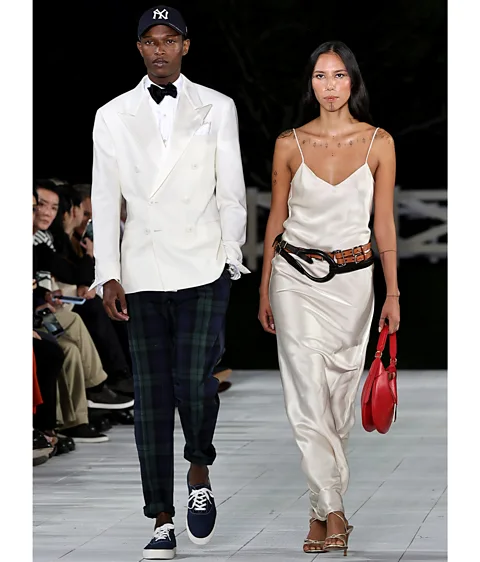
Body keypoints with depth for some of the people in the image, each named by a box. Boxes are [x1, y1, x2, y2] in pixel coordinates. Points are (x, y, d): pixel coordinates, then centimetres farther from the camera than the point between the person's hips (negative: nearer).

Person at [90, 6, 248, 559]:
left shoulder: (216, 108, 9)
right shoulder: (113, 116, 9)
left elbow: (231, 192, 8)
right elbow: (104, 201, 6)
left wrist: (231, 261, 2)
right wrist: (108, 275, -1)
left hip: (204, 269, -1)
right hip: (143, 273, 1)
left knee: (193, 380, -15)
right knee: (151, 394, 1)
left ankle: (199, 473, 15)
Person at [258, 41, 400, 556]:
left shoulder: (379, 143, 1)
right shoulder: (290, 144, 0)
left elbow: (384, 223, 4)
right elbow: (277, 219, 7)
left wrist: (393, 293, 1)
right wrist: (265, 289, 9)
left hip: (353, 280, 1)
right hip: (297, 278, -1)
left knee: (341, 395, 5)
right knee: (309, 396, -9)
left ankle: (323, 507, 17)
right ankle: (332, 511, -8)